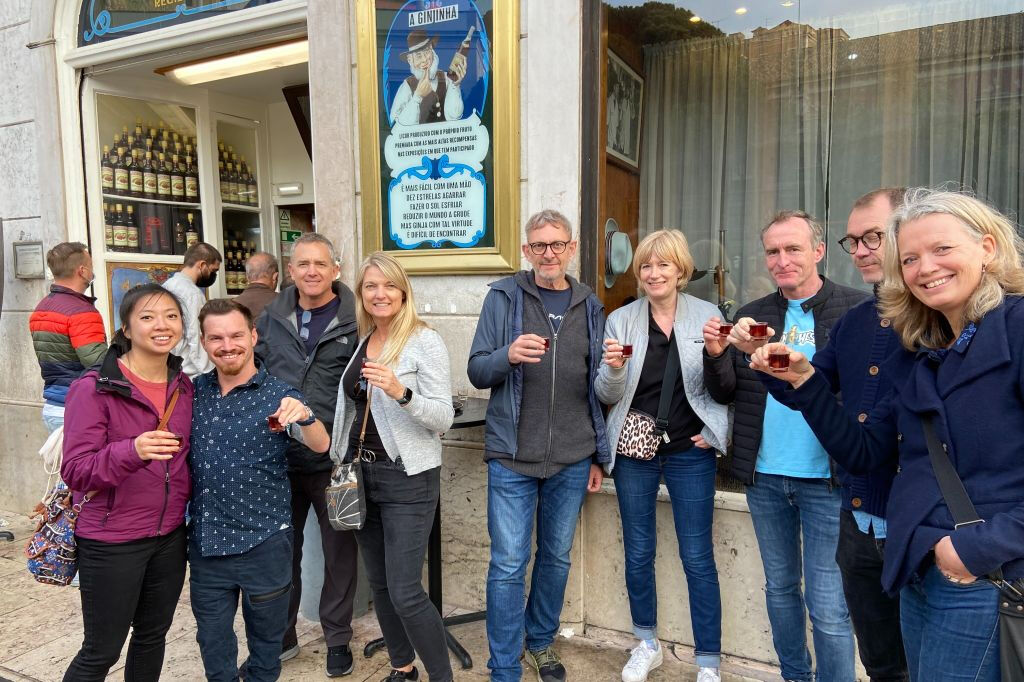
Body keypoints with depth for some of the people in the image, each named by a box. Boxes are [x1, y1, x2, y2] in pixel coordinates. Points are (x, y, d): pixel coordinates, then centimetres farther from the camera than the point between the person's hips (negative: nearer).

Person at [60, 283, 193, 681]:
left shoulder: (184, 386, 2)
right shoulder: (94, 388, -15)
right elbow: (74, 471, -19)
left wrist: (184, 499, 6)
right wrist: (131, 451, -35)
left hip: (170, 536, 6)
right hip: (111, 542, -5)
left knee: (152, 636, 20)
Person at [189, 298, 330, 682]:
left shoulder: (278, 396, -12)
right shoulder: (192, 392, 0)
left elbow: (320, 445, -27)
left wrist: (304, 416, -46)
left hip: (263, 544, -3)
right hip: (205, 543, 3)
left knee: (265, 643, 16)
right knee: (212, 643, 19)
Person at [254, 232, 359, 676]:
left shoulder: (355, 321, -5)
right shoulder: (270, 318, 5)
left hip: (335, 461, -3)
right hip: (279, 458, 3)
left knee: (339, 552, 12)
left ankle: (338, 638, 32)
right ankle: (280, 637, 37)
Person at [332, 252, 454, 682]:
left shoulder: (424, 341, -11)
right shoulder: (359, 342, 8)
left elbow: (443, 418, -16)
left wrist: (401, 392, -32)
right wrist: (342, 465, 18)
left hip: (407, 477, -7)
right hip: (361, 472, 7)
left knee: (405, 592, -5)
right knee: (379, 583, 16)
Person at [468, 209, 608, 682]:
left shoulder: (590, 306, 8)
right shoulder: (503, 297, -1)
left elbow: (597, 386, 12)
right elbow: (477, 372, -3)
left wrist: (599, 456, 11)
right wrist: (508, 355, -24)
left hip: (572, 461, 3)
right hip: (513, 457, -3)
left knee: (557, 558, 16)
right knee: (508, 565, 2)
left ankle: (541, 641, 38)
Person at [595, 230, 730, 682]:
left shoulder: (707, 316, -1)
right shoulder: (621, 320, 1)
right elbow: (606, 395, 1)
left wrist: (715, 432, -7)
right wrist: (614, 369, -18)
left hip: (690, 452, -1)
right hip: (634, 452, 2)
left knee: (698, 559, 4)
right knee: (638, 553, 13)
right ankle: (647, 644, 35)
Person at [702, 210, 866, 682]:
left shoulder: (856, 309, -5)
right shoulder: (751, 316, 7)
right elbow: (725, 393, 8)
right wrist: (716, 354, -11)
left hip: (826, 478, -4)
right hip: (764, 475, 5)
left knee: (828, 605, 3)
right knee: (780, 588, 19)